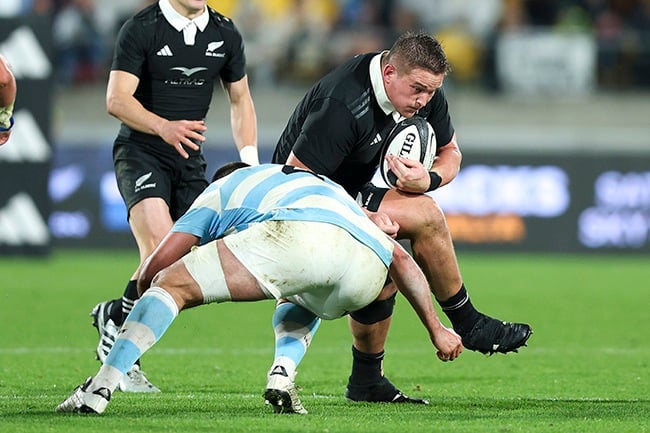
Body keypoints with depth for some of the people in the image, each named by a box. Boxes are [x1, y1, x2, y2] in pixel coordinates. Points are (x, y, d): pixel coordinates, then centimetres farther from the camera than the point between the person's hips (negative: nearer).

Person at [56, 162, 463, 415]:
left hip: (297, 236, -5)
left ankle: (101, 388, -10)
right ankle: (283, 380, 14)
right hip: (366, 270, 5)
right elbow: (400, 257, 38)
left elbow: (156, 265, 25)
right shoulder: (328, 187, 47)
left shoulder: (220, 191, 35)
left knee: (170, 285, 5)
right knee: (302, 299, 40)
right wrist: (437, 329, 41)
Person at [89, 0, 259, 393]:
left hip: (190, 161, 6)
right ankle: (117, 333, -11)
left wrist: (250, 160, 6)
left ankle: (114, 314, 17)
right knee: (161, 248, -27)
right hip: (140, 154, -6)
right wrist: (164, 127, -30)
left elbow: (240, 100, 18)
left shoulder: (225, 34, 7)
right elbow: (117, 98, -14)